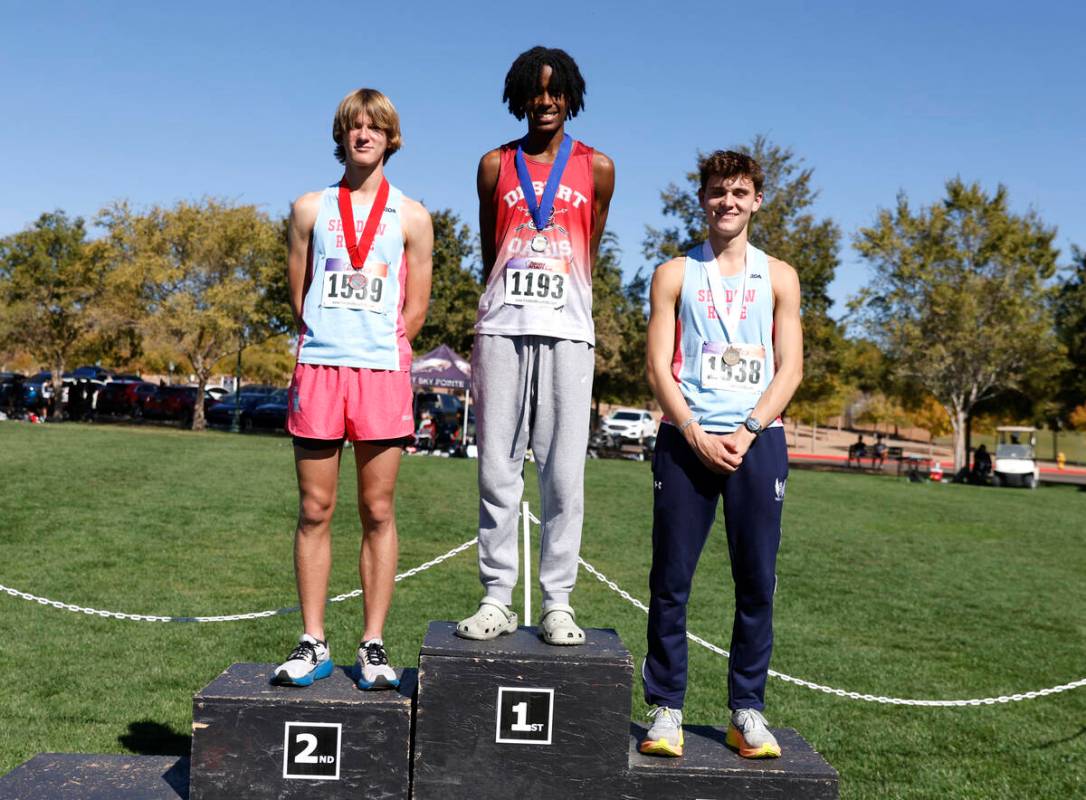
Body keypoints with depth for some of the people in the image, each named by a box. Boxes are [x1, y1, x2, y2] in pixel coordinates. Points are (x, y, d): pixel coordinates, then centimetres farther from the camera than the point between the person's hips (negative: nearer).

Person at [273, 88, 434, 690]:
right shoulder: (310, 209, 13)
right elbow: (298, 296, 13)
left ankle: (373, 646, 7)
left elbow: (415, 307, 8)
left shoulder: (411, 217, 10)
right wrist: (335, 346, 9)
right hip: (318, 368, 1)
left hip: (383, 372, -1)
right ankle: (312, 644, 10)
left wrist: (376, 351, 1)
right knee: (314, 511, 1)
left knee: (378, 513, 0)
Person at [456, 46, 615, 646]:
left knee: (563, 473, -3)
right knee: (497, 469, -1)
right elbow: (489, 254, 17)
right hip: (502, 327, 1)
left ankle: (557, 603, 4)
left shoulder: (597, 168, 11)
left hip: (566, 332, -1)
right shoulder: (495, 165, 14)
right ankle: (497, 599, 6)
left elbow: (588, 254, 15)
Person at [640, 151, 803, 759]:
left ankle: (748, 710, 13)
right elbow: (659, 368, 3)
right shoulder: (675, 274, 10)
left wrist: (746, 432, -10)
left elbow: (790, 370, 5)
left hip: (758, 439, 1)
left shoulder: (778, 277, 12)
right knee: (671, 579, 0)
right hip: (686, 438, 0)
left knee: (757, 582, 2)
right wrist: (697, 435, -10)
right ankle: (667, 708, 10)